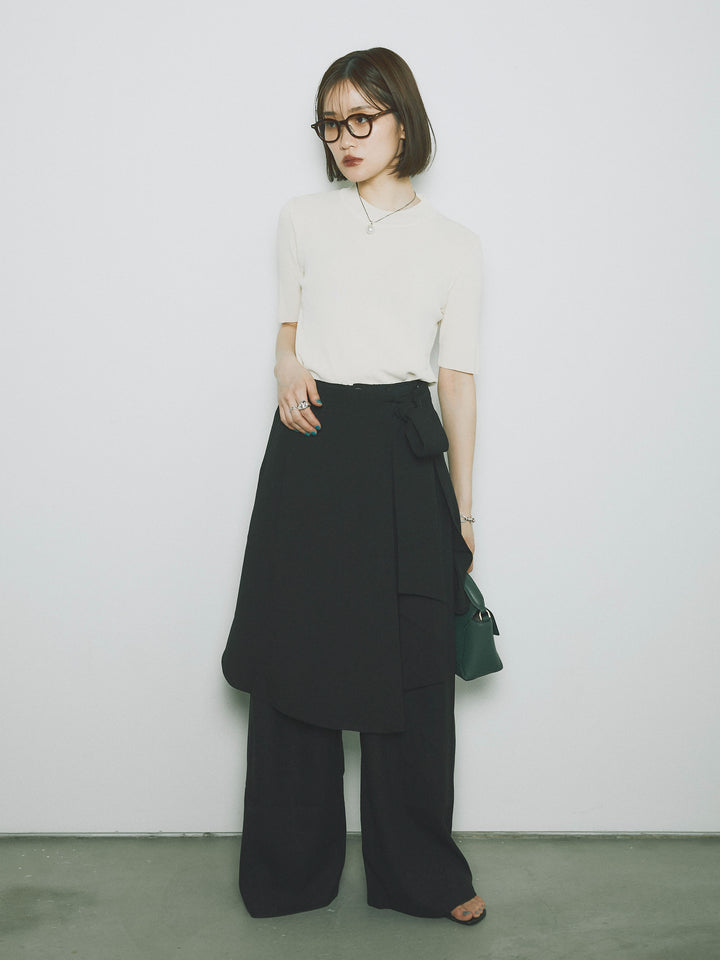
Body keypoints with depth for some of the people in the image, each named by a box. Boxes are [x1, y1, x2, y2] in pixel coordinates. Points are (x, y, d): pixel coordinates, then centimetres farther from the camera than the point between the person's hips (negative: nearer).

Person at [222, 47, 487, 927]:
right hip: (310, 446, 1)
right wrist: (287, 367, -5)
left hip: (403, 453, 0)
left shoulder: (453, 245, 6)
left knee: (411, 667, 2)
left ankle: (420, 872, 21)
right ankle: (290, 870, 22)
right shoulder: (302, 221, 9)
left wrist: (464, 509, 2)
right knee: (294, 654, 4)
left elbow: (457, 376, 5)